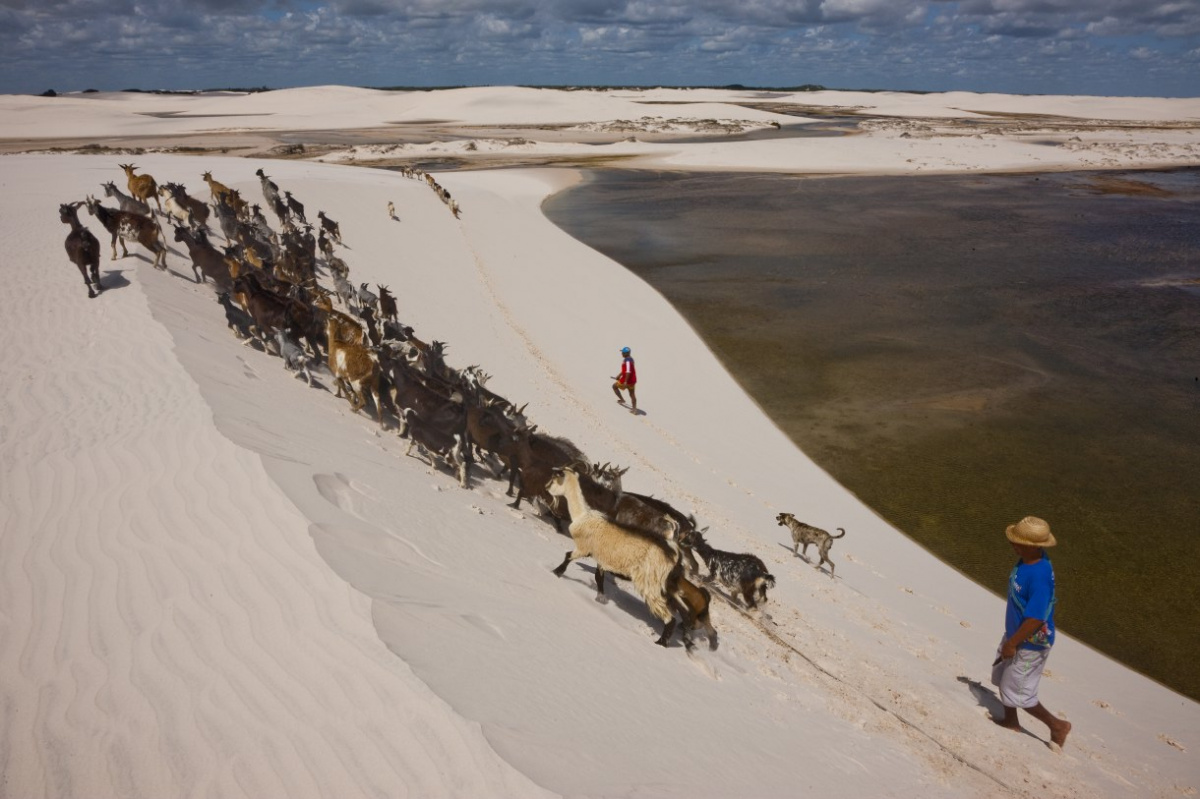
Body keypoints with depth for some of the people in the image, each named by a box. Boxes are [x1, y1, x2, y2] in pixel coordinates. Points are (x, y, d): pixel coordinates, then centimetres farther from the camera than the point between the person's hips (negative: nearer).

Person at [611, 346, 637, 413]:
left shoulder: (627, 361, -23)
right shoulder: (630, 359, 9)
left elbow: (628, 372, -28)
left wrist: (625, 382, -28)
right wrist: (619, 375, 30)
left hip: (627, 380, -9)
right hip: (633, 380, 9)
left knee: (614, 386, 13)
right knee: (632, 394, 13)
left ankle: (622, 400, 17)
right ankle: (634, 409, 15)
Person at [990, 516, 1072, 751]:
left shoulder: (1039, 577, -35)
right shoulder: (1027, 559, -7)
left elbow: (1035, 619, -31)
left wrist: (1012, 644, -20)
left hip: (1030, 644, -9)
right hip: (1016, 633, 9)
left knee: (1016, 692, 7)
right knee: (1002, 676, 25)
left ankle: (1057, 725, 28)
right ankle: (1010, 720, 46)